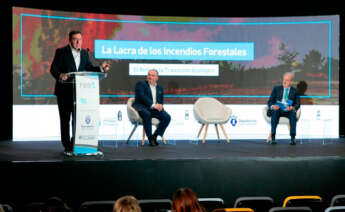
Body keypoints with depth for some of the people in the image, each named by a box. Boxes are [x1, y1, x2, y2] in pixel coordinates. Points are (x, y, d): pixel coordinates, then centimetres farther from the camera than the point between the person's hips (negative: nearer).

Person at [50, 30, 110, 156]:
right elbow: (53, 69, -10)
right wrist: (60, 75, -31)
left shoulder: (84, 53, 11)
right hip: (64, 91, -4)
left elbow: (89, 68, 14)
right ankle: (67, 147, 8)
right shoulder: (61, 52, -4)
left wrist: (101, 68, -3)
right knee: (65, 119, 3)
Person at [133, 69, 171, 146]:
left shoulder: (160, 88, 23)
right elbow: (141, 96, -10)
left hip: (154, 108, 5)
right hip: (142, 107, -5)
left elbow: (161, 101, 19)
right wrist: (153, 105, -22)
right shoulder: (141, 84, 7)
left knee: (167, 117, -21)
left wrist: (159, 105, -8)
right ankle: (150, 137, -26)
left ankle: (155, 136, -9)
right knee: (147, 114, -39)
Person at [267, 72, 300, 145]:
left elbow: (298, 104, 7)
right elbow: (270, 101, 8)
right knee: (275, 112, -35)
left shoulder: (295, 91, 15)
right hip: (277, 109, 0)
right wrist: (272, 106, -16)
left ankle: (293, 138, -39)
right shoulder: (276, 89, 15)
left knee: (293, 113, -34)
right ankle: (273, 137, -38)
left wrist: (293, 108, -18)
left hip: (288, 111, 0)